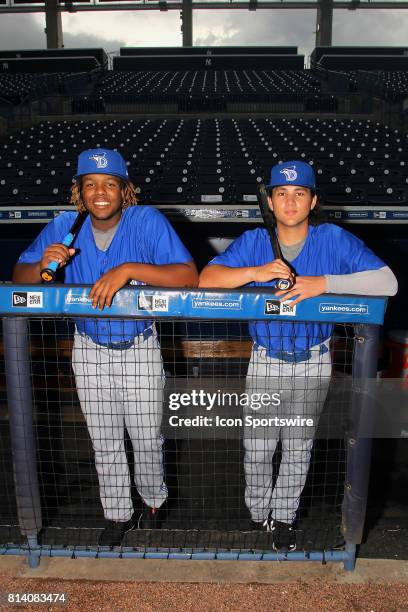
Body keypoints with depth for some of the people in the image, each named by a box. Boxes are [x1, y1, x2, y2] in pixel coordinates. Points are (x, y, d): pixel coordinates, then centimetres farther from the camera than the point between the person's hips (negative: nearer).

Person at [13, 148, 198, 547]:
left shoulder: (147, 221, -19)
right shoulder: (64, 227, -8)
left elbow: (189, 277, -29)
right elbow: (19, 276, -3)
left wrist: (128, 268, -40)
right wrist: (43, 264, -26)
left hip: (140, 349, -3)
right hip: (89, 351, 3)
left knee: (147, 438, 12)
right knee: (105, 443, 17)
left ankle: (153, 501, 44)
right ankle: (118, 514, 41)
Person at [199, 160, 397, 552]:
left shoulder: (334, 240, -10)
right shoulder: (253, 241, -5)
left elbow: (387, 282, -20)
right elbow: (206, 278, -16)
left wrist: (324, 282, -31)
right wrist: (256, 272, -32)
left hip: (313, 362, 0)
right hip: (265, 360, 1)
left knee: (297, 448, 13)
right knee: (257, 449, 7)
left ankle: (283, 517, 36)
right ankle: (258, 516, 33)